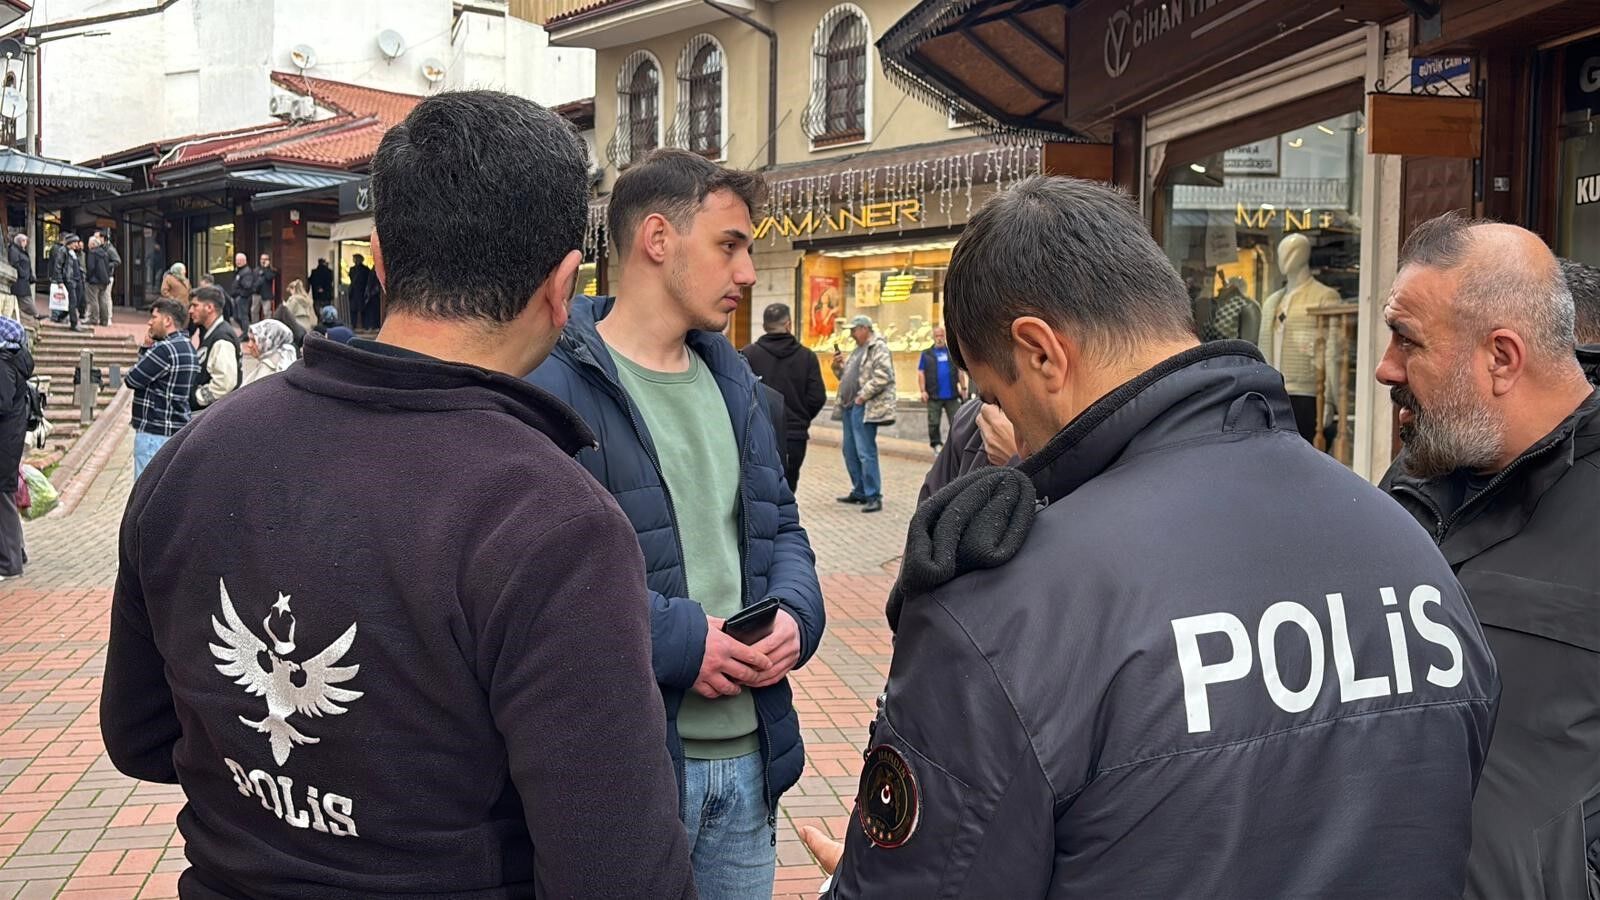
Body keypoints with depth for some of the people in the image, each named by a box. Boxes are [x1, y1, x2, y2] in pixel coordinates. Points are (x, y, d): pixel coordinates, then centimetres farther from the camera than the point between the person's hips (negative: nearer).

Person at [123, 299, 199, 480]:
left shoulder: (165, 350, -18)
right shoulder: (188, 347, 14)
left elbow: (132, 379, -13)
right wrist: (147, 348, 5)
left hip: (154, 433, -10)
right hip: (178, 430, 10)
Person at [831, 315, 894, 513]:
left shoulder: (878, 348, -9)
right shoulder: (858, 349, 21)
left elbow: (882, 377, -20)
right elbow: (846, 377, 28)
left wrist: (862, 396, -19)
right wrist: (838, 366, 9)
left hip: (865, 408, -10)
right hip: (849, 407, 10)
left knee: (865, 453, -11)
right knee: (850, 452, 14)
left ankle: (873, 497, -8)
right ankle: (859, 491, 25)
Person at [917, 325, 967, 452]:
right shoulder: (927, 354, 6)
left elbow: (960, 371, 12)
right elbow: (921, 373, 2)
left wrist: (963, 388, 5)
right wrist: (922, 391, -7)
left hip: (952, 395, 1)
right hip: (934, 396, -1)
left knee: (956, 421, 1)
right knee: (934, 422, 3)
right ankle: (936, 444, 13)